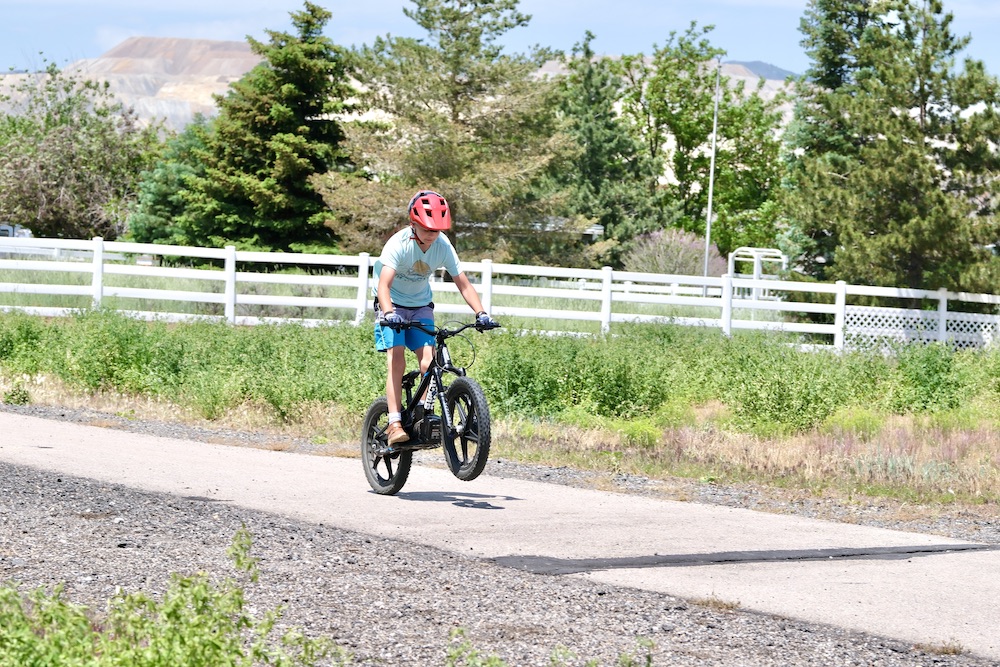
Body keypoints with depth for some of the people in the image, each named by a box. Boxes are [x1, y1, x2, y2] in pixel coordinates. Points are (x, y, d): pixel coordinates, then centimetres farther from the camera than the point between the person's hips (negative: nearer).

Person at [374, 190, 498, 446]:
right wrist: (388, 313, -53)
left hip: (421, 306, 4)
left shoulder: (444, 246, -15)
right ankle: (394, 424, -23)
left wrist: (481, 313, -24)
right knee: (396, 360, -19)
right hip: (393, 306, -4)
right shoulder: (399, 243, -26)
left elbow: (463, 284, -11)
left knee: (429, 362, -14)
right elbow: (384, 284, -36)